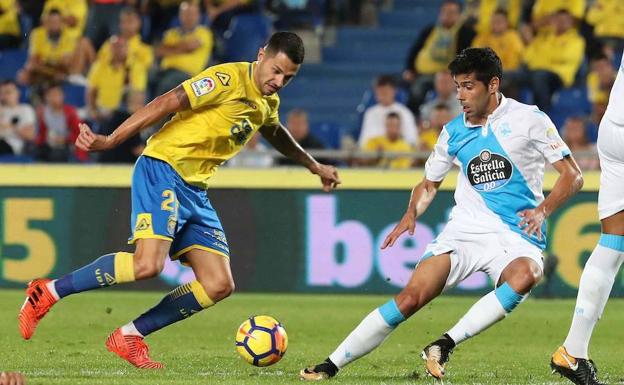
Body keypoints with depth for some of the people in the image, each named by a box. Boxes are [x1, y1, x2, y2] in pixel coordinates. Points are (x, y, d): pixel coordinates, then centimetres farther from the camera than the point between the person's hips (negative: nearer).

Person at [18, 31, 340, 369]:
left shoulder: (268, 103, 14)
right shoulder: (228, 79, -13)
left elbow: (275, 133, 39)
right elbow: (165, 104, -19)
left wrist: (313, 166, 50)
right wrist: (110, 141, -25)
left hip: (194, 190, 9)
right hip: (163, 172, -9)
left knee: (219, 285, -2)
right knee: (147, 265, -27)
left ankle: (129, 337, 4)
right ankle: (49, 291, -10)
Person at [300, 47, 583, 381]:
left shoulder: (528, 119, -3)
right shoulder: (454, 132, 10)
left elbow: (572, 176, -2)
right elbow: (429, 183, 25)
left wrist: (542, 211, -19)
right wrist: (411, 215, 4)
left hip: (517, 237, -3)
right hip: (465, 229, 3)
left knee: (525, 275, -39)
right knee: (411, 297, -14)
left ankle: (445, 345, -32)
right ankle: (331, 365, -8)